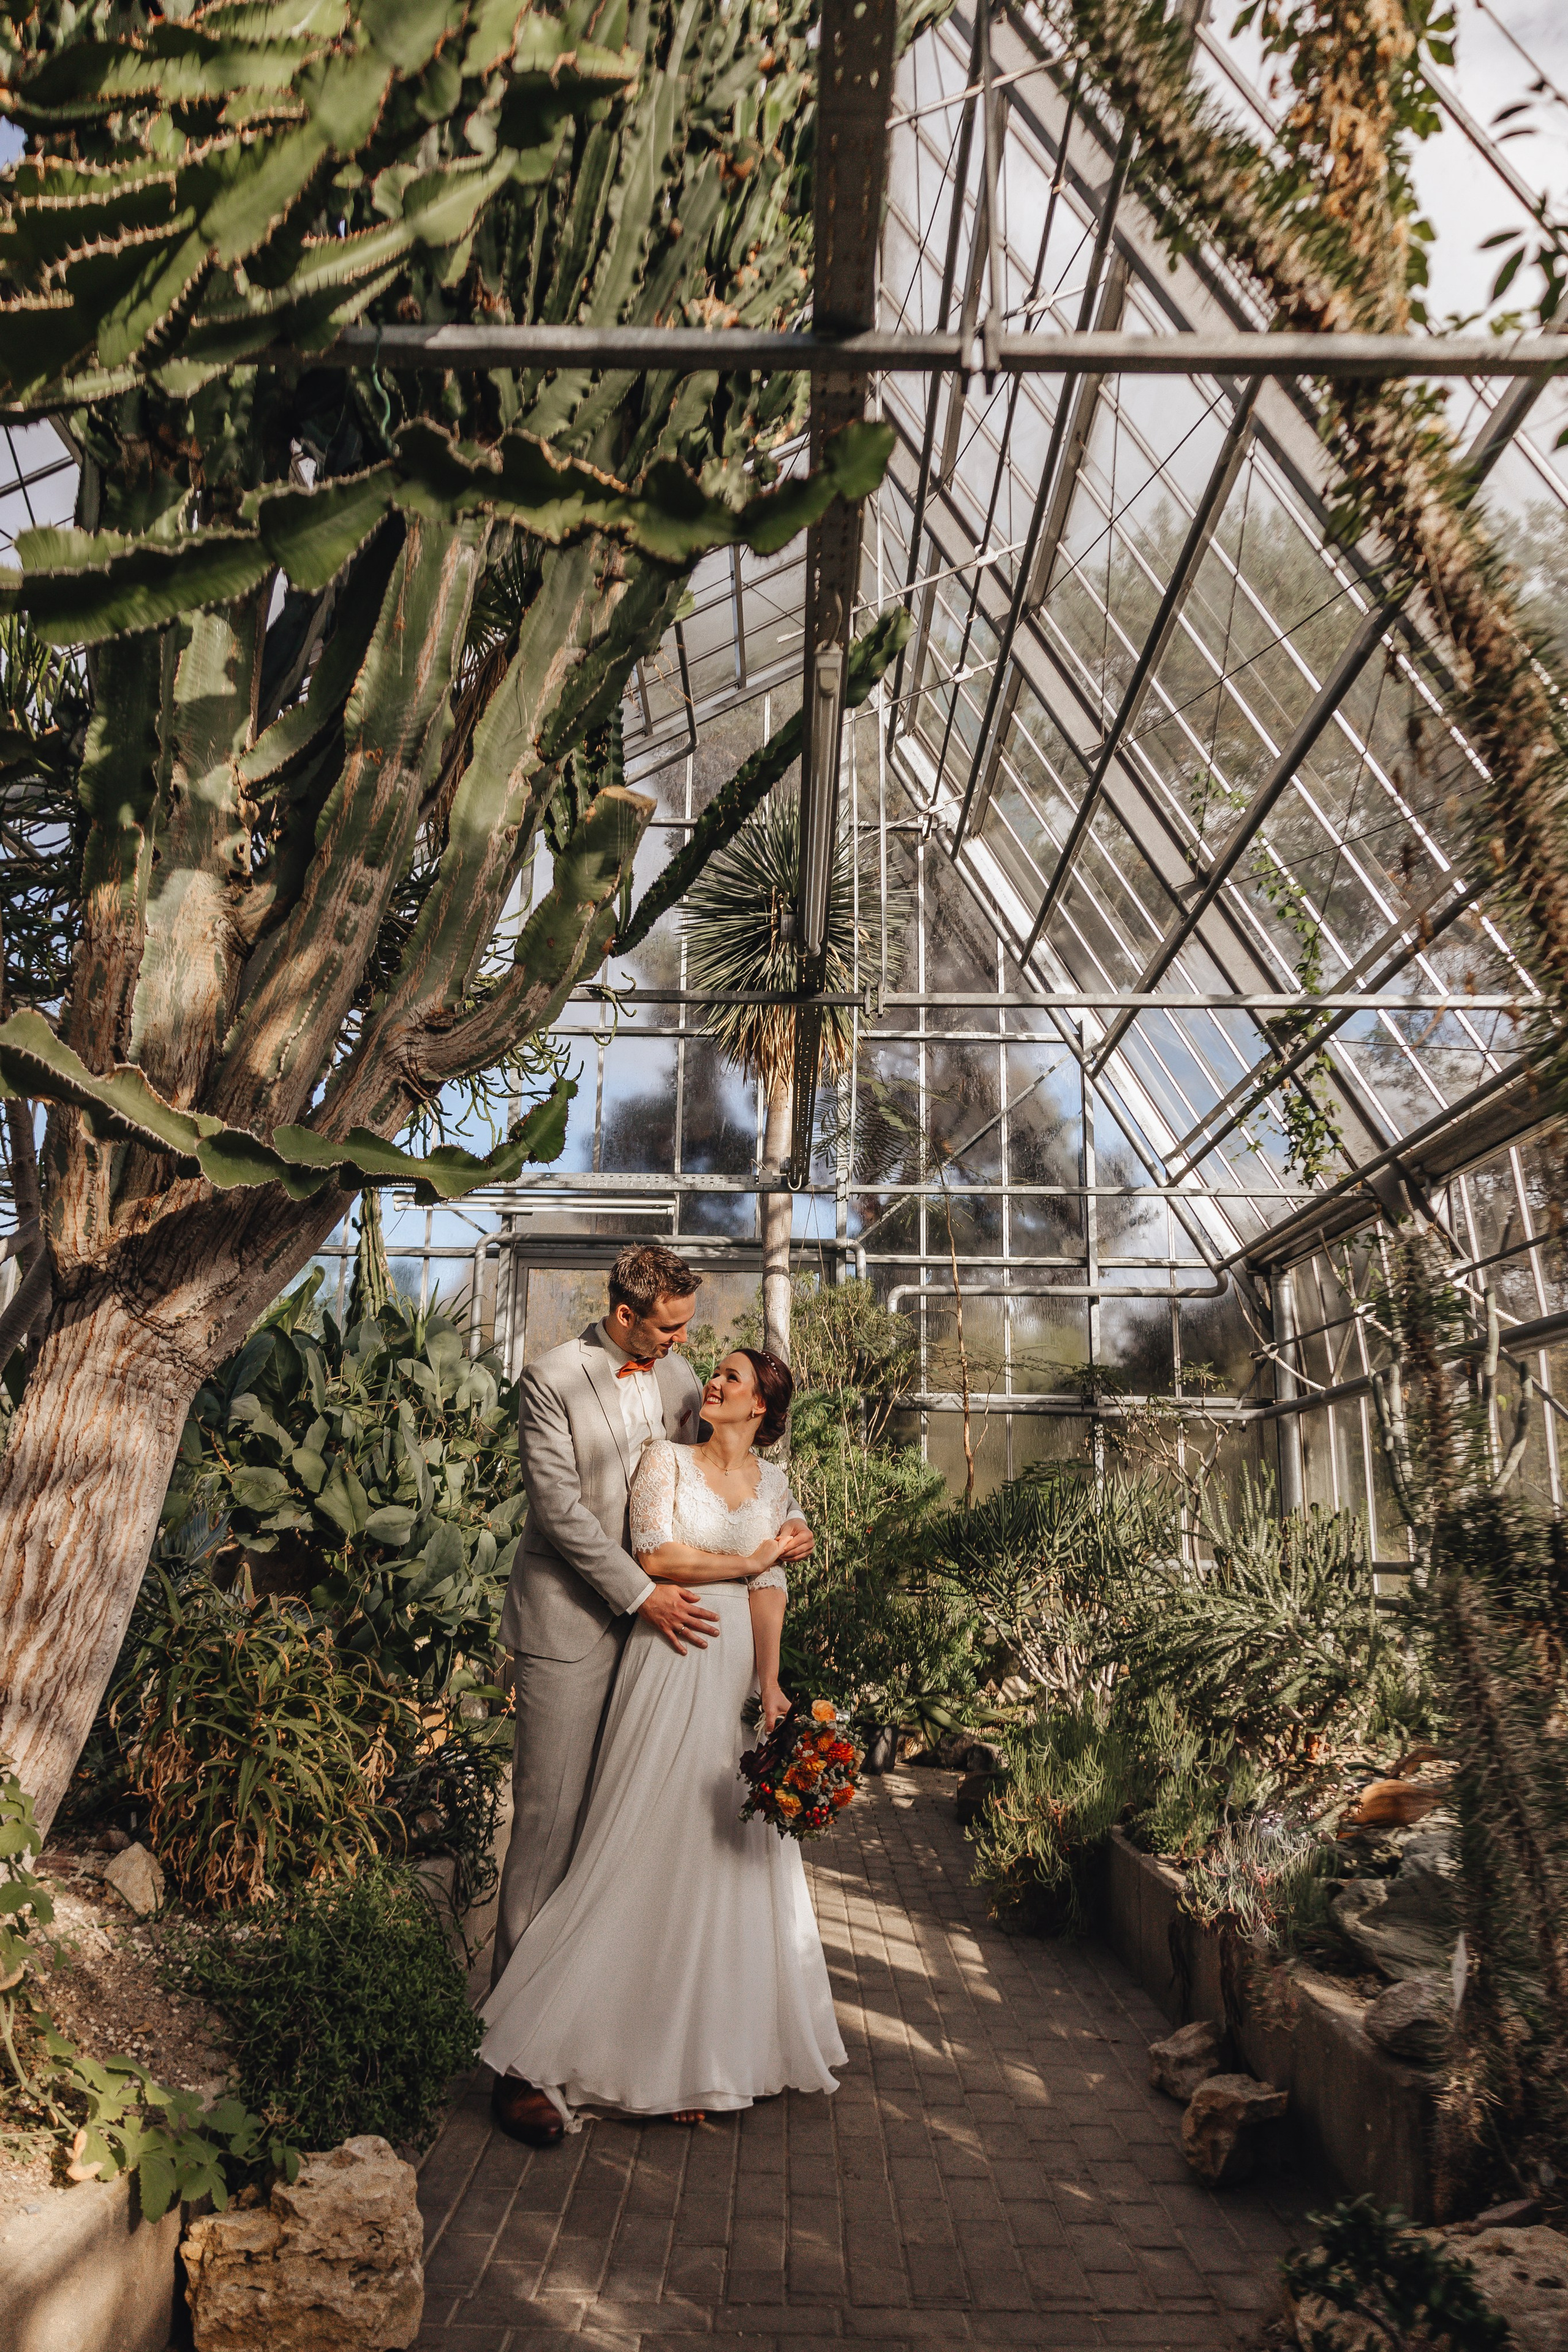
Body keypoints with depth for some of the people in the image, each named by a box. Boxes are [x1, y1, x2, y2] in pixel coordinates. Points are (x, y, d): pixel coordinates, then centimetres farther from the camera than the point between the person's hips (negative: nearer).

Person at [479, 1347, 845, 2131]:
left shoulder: (773, 1484, 11)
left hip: (740, 1666, 4)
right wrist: (749, 1560, -3)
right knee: (658, 1841, -2)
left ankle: (731, 2042, 22)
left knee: (740, 1850, 8)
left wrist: (770, 1686, -6)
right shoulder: (667, 1461, 0)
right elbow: (656, 1556, -11)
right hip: (673, 1662, -4)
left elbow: (769, 1593, 5)